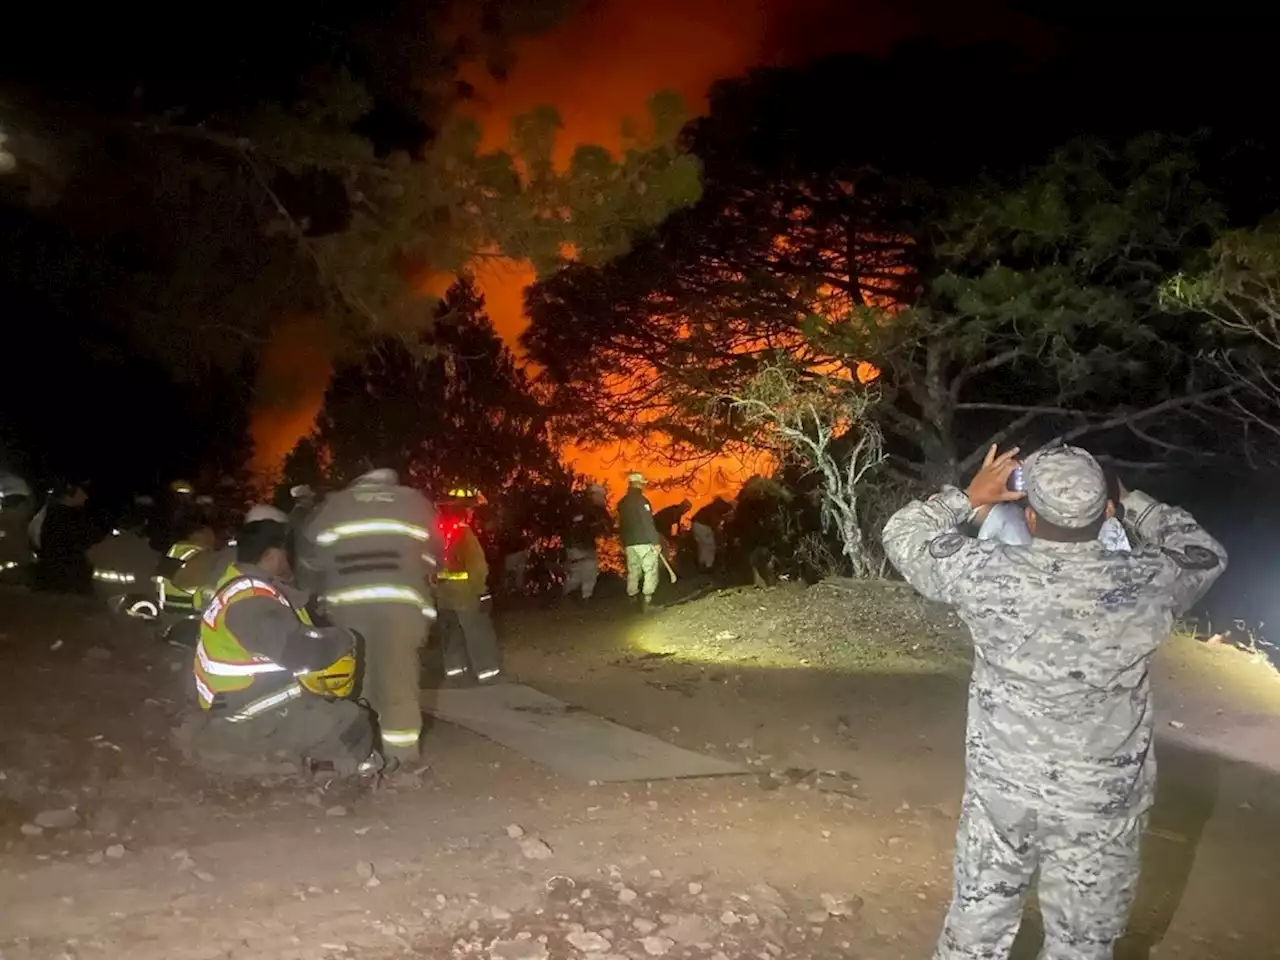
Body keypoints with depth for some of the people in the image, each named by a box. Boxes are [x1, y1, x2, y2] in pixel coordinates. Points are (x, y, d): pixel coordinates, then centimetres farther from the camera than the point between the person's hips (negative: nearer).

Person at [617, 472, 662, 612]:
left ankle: (632, 599, 16)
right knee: (650, 570, -4)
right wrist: (656, 541, -15)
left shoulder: (622, 503, 12)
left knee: (633, 571, 13)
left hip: (629, 543, 7)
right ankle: (647, 600, -14)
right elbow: (648, 523, -17)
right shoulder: (641, 500, -11)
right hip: (644, 542, -7)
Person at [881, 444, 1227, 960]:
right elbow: (1205, 554, 7)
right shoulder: (1146, 584, -17)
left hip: (1002, 790, 0)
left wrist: (967, 496, 4)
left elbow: (904, 535, -3)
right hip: (1103, 803, 0)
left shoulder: (988, 574, -19)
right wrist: (1128, 501, 11)